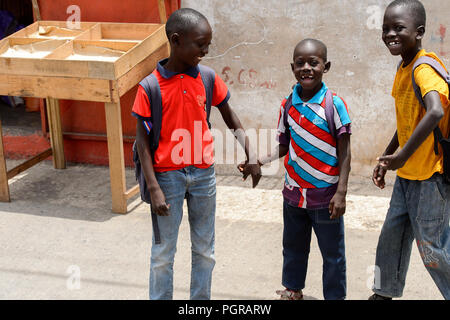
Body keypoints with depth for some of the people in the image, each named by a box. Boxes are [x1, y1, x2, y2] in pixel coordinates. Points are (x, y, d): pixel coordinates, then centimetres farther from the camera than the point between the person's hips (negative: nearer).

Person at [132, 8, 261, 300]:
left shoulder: (208, 79, -4)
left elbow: (230, 117, 9)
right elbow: (142, 140, -10)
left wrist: (250, 154, -3)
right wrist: (154, 188, -15)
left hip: (203, 174, 3)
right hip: (167, 176, -3)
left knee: (205, 249, 15)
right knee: (163, 252, 9)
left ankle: (202, 298, 32)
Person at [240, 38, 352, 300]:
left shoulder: (334, 104, -13)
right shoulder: (288, 105, 0)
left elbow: (344, 152, -11)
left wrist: (341, 193, -14)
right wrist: (257, 163, -6)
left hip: (325, 197, -5)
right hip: (294, 192, 5)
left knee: (332, 253, 9)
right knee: (293, 247, 22)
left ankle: (335, 295, 26)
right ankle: (292, 290, 42)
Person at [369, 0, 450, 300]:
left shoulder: (424, 69, -21)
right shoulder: (403, 69, 8)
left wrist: (402, 156, -36)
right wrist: (386, 158, 18)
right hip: (406, 175, 9)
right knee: (391, 237, 18)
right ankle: (385, 293, 35)